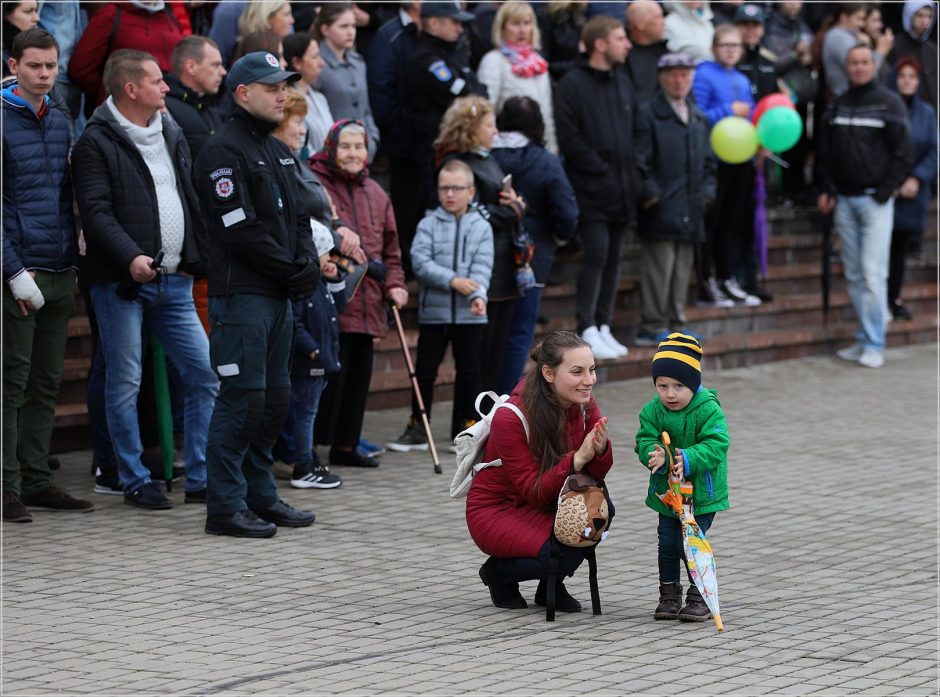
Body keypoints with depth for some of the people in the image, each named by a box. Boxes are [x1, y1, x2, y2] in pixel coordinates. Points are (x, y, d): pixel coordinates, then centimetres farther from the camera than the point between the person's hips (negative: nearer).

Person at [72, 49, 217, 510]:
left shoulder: (172, 135, 16)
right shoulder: (97, 142, -6)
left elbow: (194, 199, 20)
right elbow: (96, 211, -14)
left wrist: (196, 258, 8)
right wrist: (130, 256, -27)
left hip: (174, 282, 6)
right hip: (121, 283, -6)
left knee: (205, 375, 2)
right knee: (124, 385, 0)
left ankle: (201, 479, 9)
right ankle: (135, 481, 10)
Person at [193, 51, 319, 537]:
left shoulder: (279, 151, 19)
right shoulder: (223, 151, -10)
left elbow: (298, 218, 19)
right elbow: (241, 230, -17)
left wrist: (309, 263, 0)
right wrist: (293, 270, -12)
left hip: (279, 296, 9)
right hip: (241, 293, -9)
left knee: (275, 398, 12)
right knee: (242, 399, -9)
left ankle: (260, 495, 21)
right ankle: (226, 506, -4)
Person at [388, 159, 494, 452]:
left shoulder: (481, 227, 3)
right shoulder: (429, 225, 1)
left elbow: (482, 266, -6)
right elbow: (421, 262, -10)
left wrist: (478, 294, -24)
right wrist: (453, 280, -20)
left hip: (470, 314, 1)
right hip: (433, 311, -1)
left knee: (469, 372, 6)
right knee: (425, 371, 2)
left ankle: (466, 427, 17)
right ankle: (417, 428, 12)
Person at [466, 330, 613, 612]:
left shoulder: (584, 404, -9)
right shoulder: (511, 418, -26)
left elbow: (596, 475, -9)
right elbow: (533, 492, -26)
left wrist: (600, 449, -32)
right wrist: (577, 459, -39)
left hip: (548, 506, 6)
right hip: (497, 511, -6)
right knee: (567, 553, -30)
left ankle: (552, 584, -1)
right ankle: (499, 572, 2)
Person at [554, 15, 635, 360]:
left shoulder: (623, 82, 15)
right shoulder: (572, 85, -6)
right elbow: (569, 140, -11)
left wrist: (630, 174, 5)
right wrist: (602, 169, -12)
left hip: (621, 189, 6)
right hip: (591, 189, -6)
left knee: (613, 257, 8)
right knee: (596, 254, -11)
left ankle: (604, 325, 14)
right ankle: (587, 330, -7)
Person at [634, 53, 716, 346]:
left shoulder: (699, 119, 18)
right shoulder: (648, 115, -4)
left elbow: (708, 162, 22)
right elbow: (640, 160, -8)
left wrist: (707, 191, 9)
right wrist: (650, 193, -14)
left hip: (690, 211, 7)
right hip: (660, 211, -7)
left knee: (682, 269, 10)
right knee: (659, 268, -7)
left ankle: (676, 323, 17)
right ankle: (652, 326, -2)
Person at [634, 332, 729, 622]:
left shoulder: (708, 410, -17)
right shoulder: (652, 410, -4)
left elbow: (716, 444, -24)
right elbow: (645, 439, -8)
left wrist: (688, 459, -40)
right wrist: (653, 454, -33)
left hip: (702, 492, -4)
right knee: (667, 544, 10)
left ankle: (700, 598, 6)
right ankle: (669, 595, 24)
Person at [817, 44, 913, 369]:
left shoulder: (889, 103, -3)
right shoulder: (837, 105, 11)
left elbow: (903, 155, -4)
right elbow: (825, 151, 18)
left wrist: (884, 193, -8)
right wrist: (828, 190, 8)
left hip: (875, 200, -5)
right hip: (844, 201, 5)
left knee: (873, 273, -10)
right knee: (854, 275, 6)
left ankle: (874, 345, -8)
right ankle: (863, 339, 12)